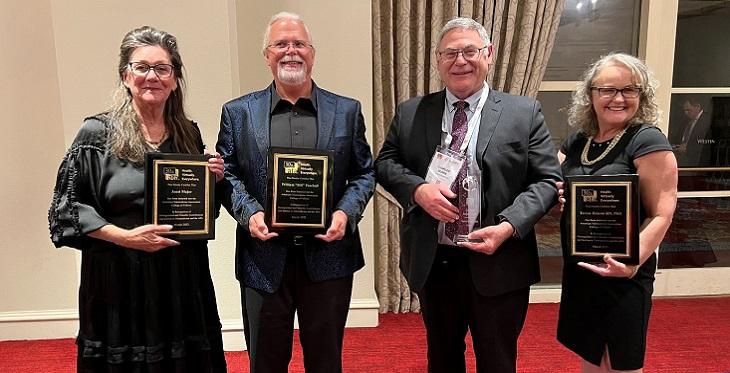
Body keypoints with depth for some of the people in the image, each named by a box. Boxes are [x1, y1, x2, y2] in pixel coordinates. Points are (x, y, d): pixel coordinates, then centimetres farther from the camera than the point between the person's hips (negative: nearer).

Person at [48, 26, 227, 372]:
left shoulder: (189, 133, 6)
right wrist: (125, 236, -17)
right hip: (120, 278, -3)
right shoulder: (97, 132, -5)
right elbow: (66, 207, -6)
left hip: (183, 277, 4)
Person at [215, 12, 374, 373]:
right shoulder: (238, 112, 5)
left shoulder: (347, 111, 5)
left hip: (328, 254, 1)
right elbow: (226, 174, 5)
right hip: (265, 257, 0)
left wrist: (346, 212, -11)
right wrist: (249, 213, -12)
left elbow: (364, 172, 6)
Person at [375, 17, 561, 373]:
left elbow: (548, 179, -4)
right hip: (431, 263, 2)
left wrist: (509, 226, -19)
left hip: (497, 264, -2)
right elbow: (385, 163, 5)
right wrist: (417, 189, -16)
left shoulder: (524, 112, -3)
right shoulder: (410, 113, 3)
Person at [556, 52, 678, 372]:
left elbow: (661, 215, -16)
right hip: (578, 270, 6)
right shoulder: (576, 142, 6)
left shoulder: (647, 140, -12)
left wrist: (633, 261, -30)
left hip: (622, 274, -5)